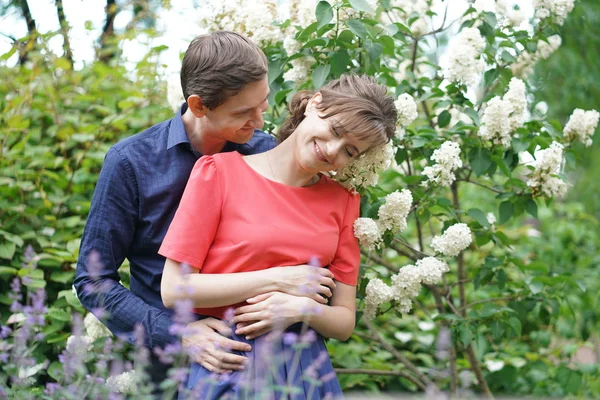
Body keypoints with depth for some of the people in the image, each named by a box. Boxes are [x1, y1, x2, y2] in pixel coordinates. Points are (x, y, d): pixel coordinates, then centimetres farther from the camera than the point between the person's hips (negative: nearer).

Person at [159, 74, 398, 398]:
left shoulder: (343, 201, 4)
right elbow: (174, 290, -12)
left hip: (305, 369, 4)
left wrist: (304, 309, -15)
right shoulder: (219, 171, -7)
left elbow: (344, 323, 6)